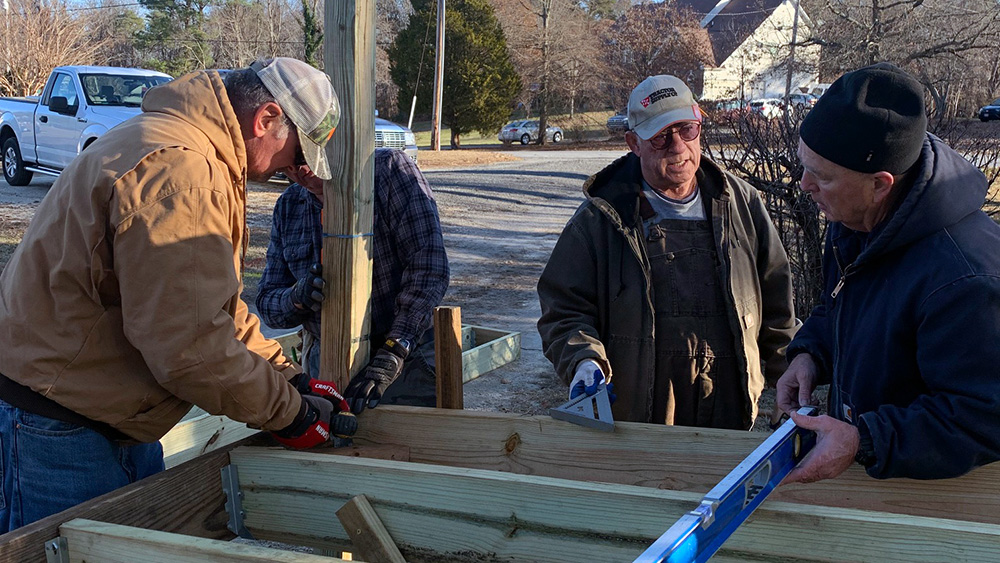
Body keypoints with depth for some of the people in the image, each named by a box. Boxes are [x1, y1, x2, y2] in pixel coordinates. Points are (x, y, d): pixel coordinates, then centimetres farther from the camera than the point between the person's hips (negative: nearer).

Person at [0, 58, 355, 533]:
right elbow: (190, 346, -28)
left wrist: (289, 378, 8)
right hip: (56, 419, -11)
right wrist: (288, 413, -15)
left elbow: (214, 307, 17)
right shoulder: (176, 170, -25)